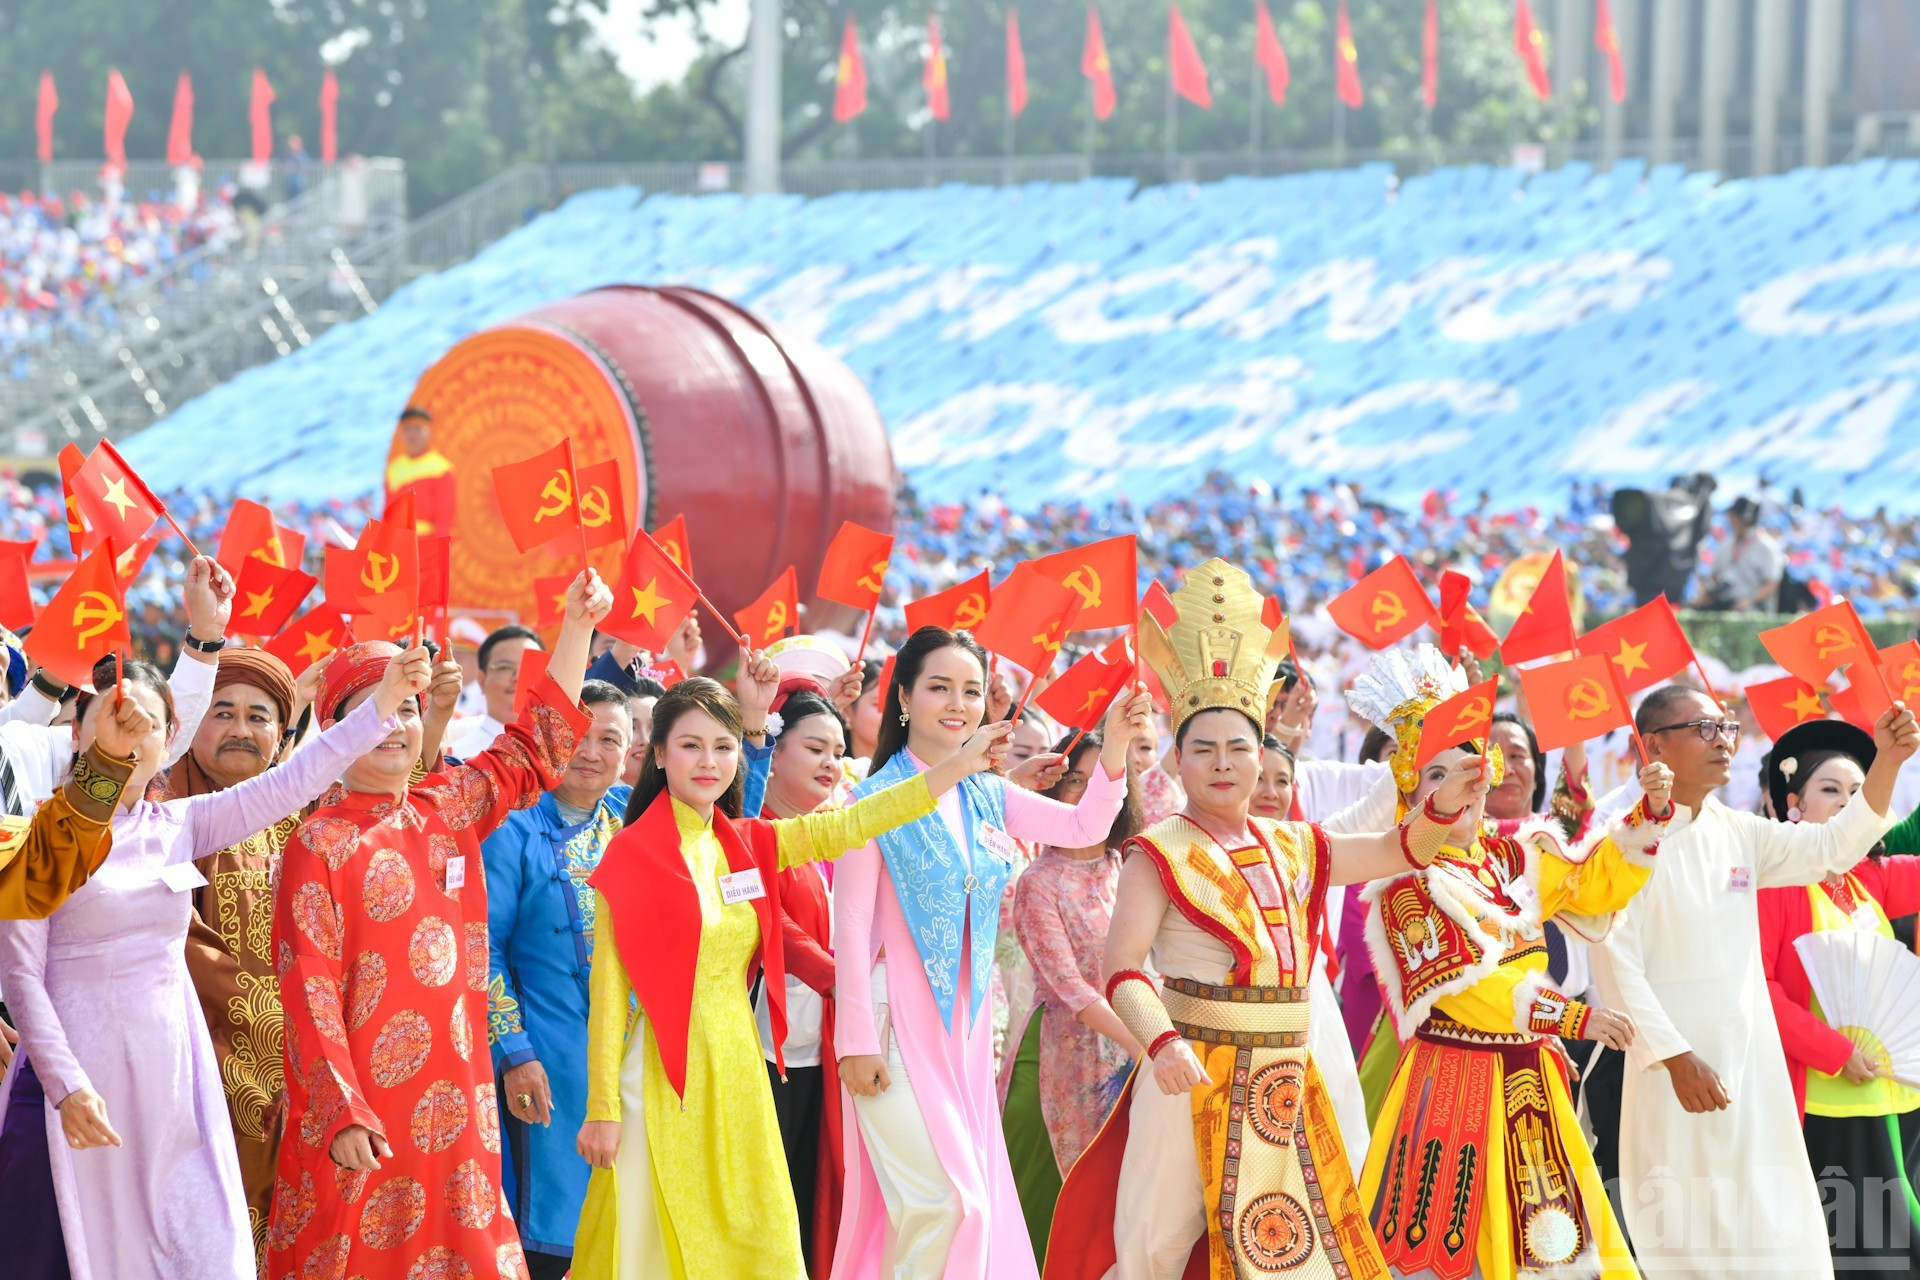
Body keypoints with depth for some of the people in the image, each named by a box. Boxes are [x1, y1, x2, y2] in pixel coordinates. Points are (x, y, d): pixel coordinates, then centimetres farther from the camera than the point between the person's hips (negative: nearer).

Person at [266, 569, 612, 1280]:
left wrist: (576, 626, 11)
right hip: (358, 1107, -5)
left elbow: (535, 747, 17)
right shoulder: (317, 845, -6)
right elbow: (309, 988, -11)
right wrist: (344, 1114, -19)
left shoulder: (448, 812, 8)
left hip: (453, 1102, 5)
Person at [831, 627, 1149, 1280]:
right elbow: (851, 925, -10)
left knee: (973, 1200, 8)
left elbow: (1084, 827, -1)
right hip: (899, 1026, -6)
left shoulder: (987, 797, 9)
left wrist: (1116, 743, -15)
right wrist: (857, 1040, -15)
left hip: (966, 1026, 6)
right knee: (944, 1201, -14)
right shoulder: (876, 799, -7)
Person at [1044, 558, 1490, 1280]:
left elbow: (1396, 853, 23)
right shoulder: (1160, 856, -6)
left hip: (1283, 1084, 6)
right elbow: (1122, 968, -15)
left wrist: (1441, 811, 3)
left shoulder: (1292, 849, 13)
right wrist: (1162, 1042, -32)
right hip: (1192, 1073, -6)